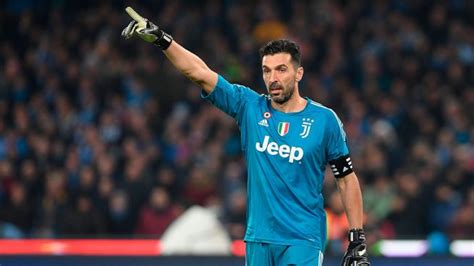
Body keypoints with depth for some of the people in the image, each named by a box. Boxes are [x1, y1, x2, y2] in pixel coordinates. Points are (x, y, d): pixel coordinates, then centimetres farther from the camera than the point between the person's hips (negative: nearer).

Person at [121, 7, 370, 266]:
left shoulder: (324, 119, -1)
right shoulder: (250, 106, 4)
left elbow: (346, 179, 4)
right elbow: (200, 72, -4)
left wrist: (358, 240, 0)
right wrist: (162, 40, -17)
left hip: (303, 242, -3)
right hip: (258, 239, 3)